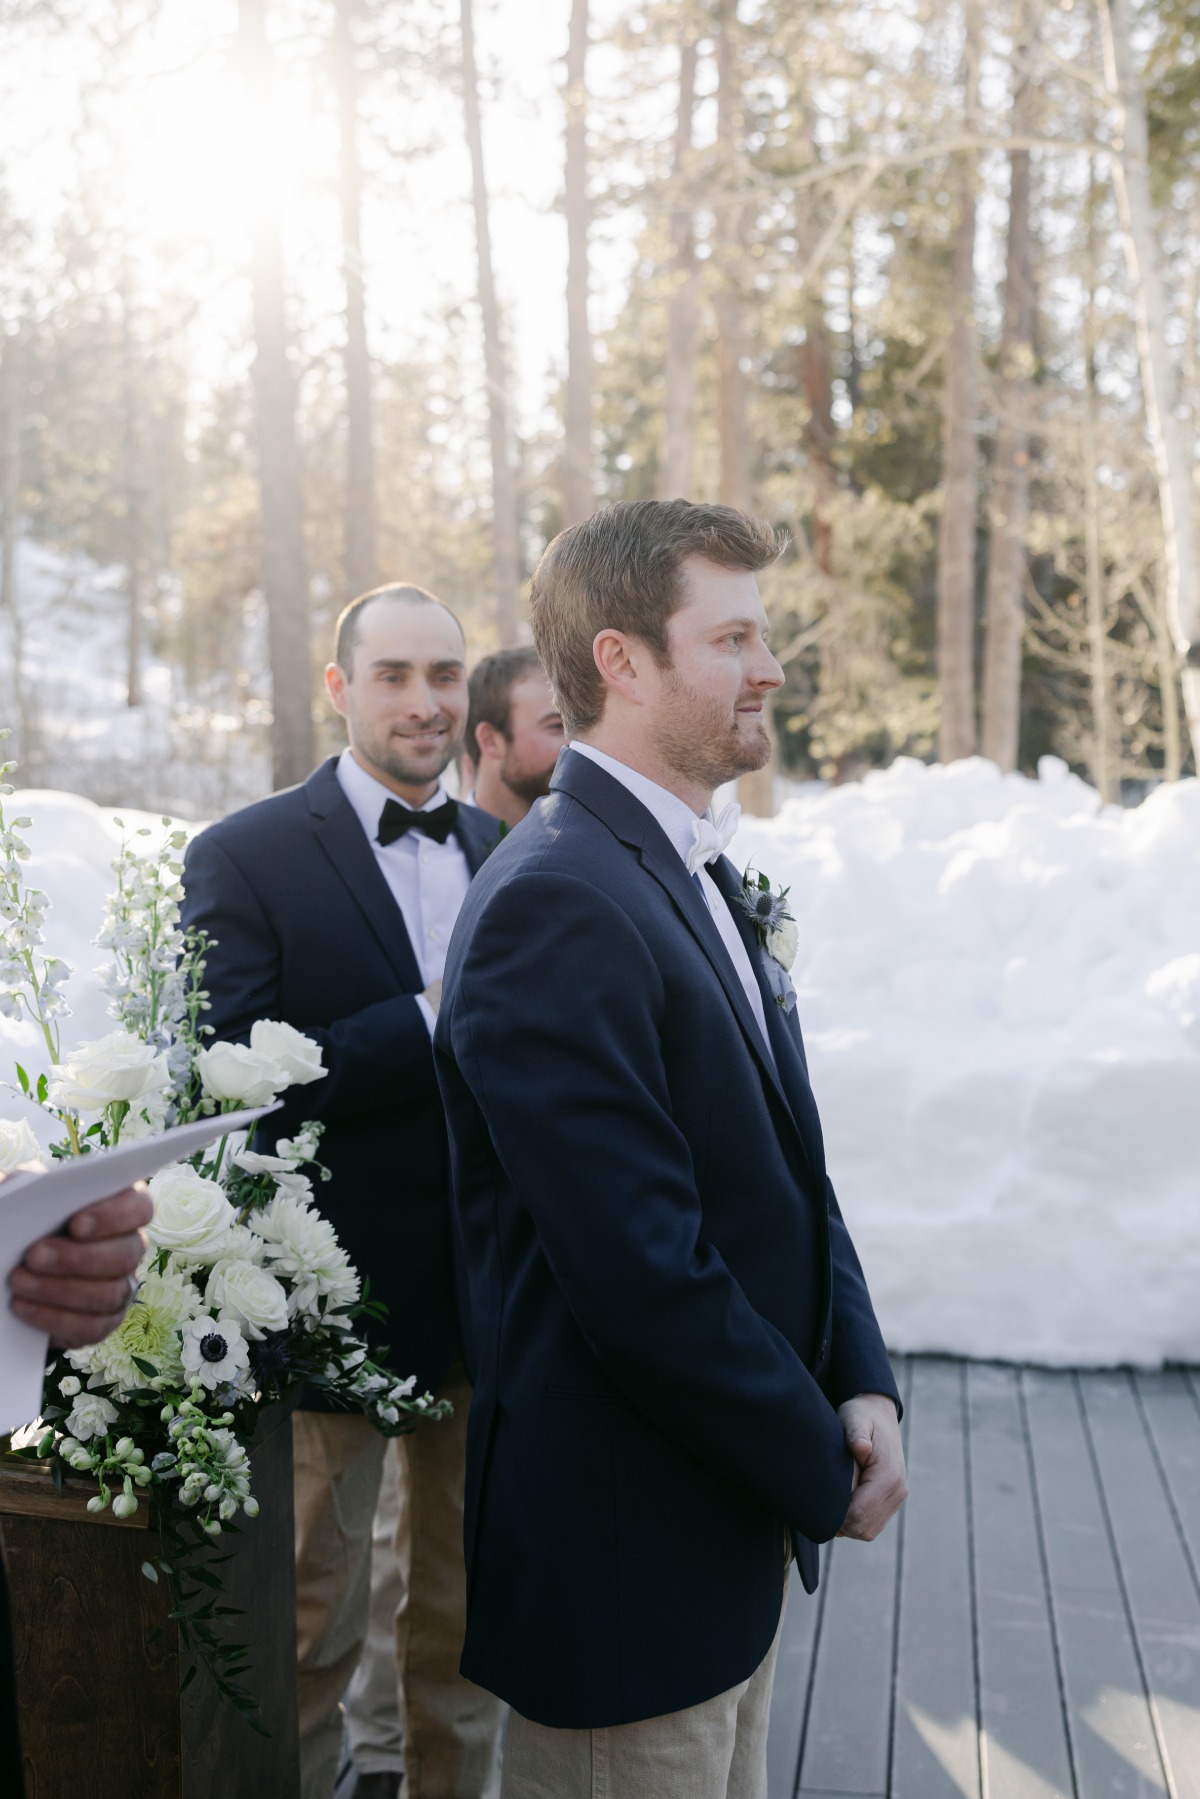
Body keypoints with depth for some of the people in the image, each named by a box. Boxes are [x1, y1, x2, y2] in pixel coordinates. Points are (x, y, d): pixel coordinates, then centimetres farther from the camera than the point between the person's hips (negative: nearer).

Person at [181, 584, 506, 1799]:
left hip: (488, 1294, 5)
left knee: (468, 1614, 21)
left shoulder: (508, 854, 7)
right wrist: (429, 1022, -24)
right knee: (313, 1629, 12)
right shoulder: (244, 858, -9)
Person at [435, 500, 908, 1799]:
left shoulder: (702, 875, 9)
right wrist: (824, 1475, -13)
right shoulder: (554, 904, -23)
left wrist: (861, 1380, -2)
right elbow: (643, 1277, -26)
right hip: (624, 1555, -9)